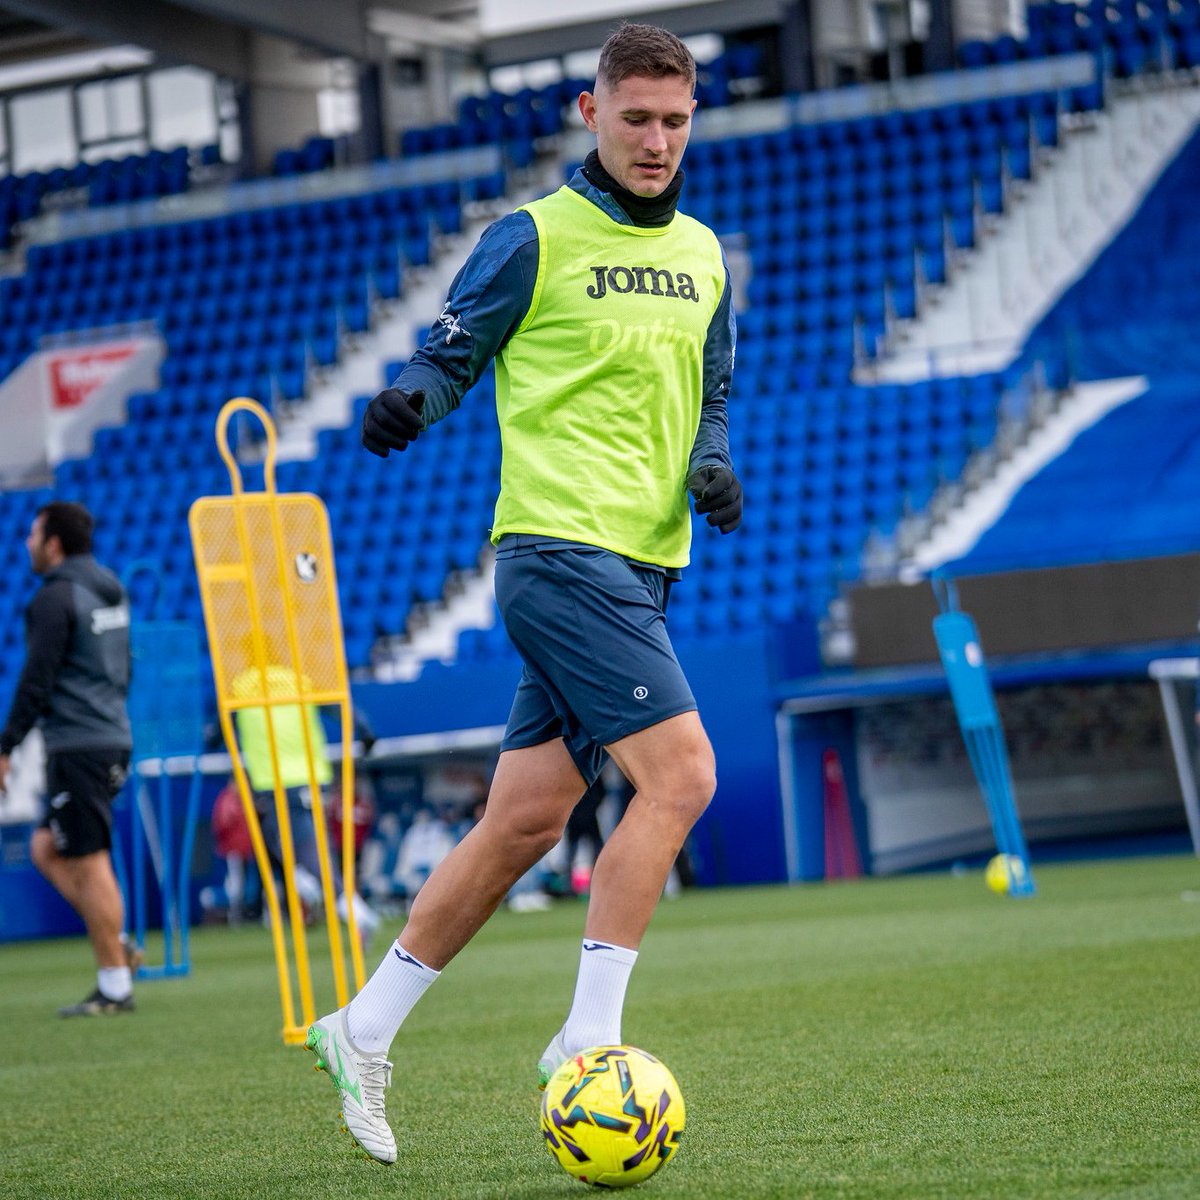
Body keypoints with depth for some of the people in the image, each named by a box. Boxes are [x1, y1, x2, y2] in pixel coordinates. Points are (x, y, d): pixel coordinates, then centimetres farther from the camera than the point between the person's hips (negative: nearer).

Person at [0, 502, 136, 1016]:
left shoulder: (55, 597, -12)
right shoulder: (111, 592, 15)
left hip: (76, 745, -9)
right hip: (115, 739, 9)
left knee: (90, 865, -5)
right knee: (47, 848, 17)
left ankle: (114, 988, -3)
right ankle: (115, 946, 8)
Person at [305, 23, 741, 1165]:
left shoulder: (702, 255, 17)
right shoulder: (533, 237, -3)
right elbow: (452, 350, 0)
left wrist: (712, 463, 4)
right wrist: (409, 397, -22)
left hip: (641, 565, 7)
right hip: (560, 548, -7)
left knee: (524, 822, 8)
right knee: (680, 775, -19)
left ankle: (362, 1034, 19)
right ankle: (586, 1043, -12)